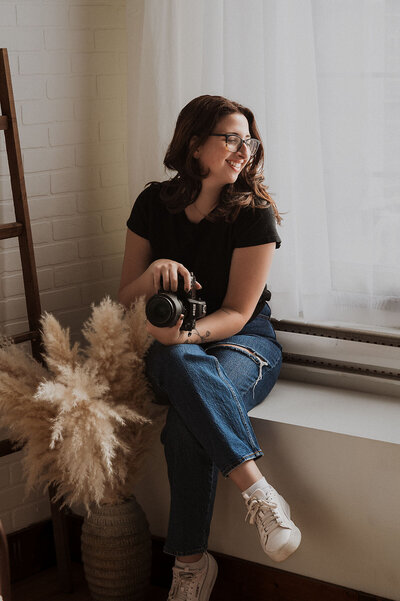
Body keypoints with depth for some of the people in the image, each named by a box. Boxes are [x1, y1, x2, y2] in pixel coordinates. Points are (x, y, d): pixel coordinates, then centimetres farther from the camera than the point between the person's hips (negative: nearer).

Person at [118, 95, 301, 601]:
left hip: (244, 341, -2)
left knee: (187, 422, -35)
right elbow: (126, 299, 4)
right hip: (172, 345, 2)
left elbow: (236, 313, -10)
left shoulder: (254, 213, -9)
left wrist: (187, 333, -30)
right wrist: (153, 274, -20)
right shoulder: (154, 204, 0)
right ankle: (257, 490, -37)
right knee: (183, 365, -38)